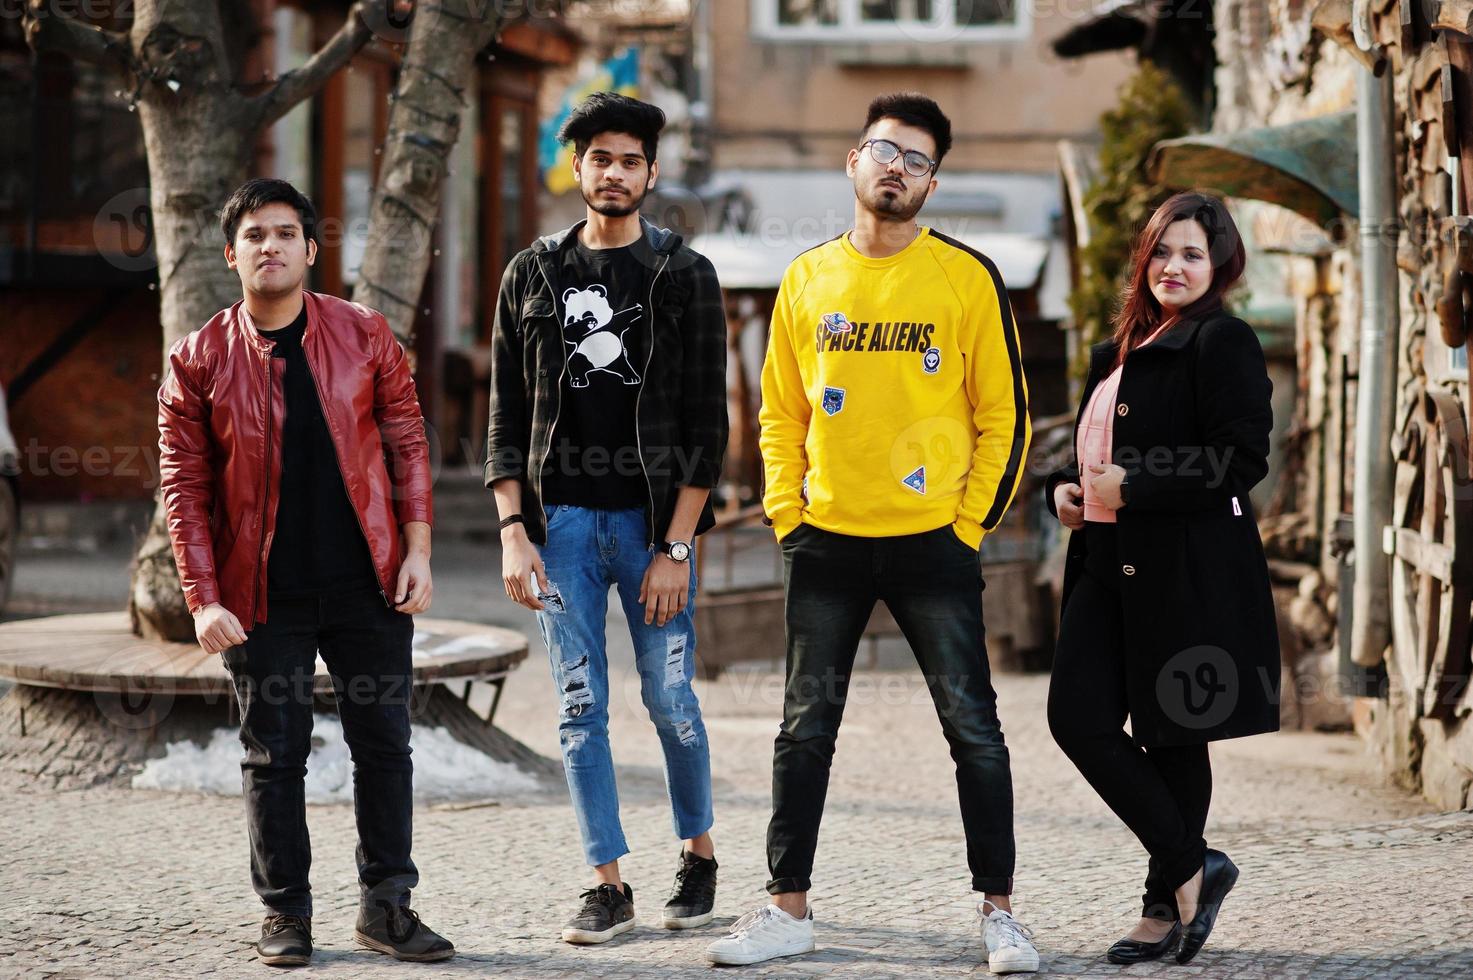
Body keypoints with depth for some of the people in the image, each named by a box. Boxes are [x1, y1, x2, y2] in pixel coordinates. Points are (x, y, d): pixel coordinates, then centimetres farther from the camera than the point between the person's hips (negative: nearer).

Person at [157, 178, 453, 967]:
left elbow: (407, 443, 5)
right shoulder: (198, 361, -2)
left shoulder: (364, 336, 2)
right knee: (273, 755, 5)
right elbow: (184, 486, -2)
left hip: (367, 584, 1)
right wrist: (204, 599, -9)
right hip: (264, 597, -1)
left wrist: (417, 550, -4)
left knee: (383, 743, 7)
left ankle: (385, 906, 18)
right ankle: (285, 915, 17)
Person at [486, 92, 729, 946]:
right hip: (561, 521, 2)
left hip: (653, 521, -2)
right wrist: (514, 532, -1)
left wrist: (676, 547, -10)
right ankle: (609, 884, 8)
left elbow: (706, 424, -3)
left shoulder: (684, 275, 1)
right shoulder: (534, 275, 9)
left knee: (670, 700, 2)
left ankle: (699, 854, 23)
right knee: (580, 708, 2)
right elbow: (508, 416, 9)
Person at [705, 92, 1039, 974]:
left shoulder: (968, 278, -1)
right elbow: (782, 412, 13)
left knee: (973, 728, 0)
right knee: (805, 729, 7)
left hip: (934, 541, -3)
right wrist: (787, 515, 3)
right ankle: (789, 909, 15)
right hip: (827, 541, 3)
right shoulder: (808, 280, 8)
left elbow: (1006, 416, 1)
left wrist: (972, 522, -5)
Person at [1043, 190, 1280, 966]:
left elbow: (1243, 458, -16)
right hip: (1109, 564, 8)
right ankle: (1191, 868, 11)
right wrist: (1064, 489, 7)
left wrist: (1133, 488, -18)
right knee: (1077, 716, 0)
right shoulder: (1118, 352, 18)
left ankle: (1168, 901, 13)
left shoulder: (1223, 342, -7)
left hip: (1188, 572, -8)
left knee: (1170, 734, -2)